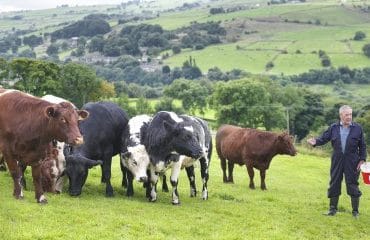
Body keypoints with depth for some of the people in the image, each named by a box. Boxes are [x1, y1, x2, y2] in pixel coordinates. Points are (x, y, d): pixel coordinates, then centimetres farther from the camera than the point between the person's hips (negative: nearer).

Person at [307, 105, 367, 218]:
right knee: (334, 184, 8)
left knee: (353, 185, 2)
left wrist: (362, 159, -3)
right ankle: (332, 208, 22)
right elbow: (324, 138, 2)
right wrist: (316, 142, -19)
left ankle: (355, 211, 13)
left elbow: (362, 146, 3)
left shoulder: (357, 128, 0)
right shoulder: (333, 128, 3)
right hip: (337, 161, 2)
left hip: (352, 162, -2)